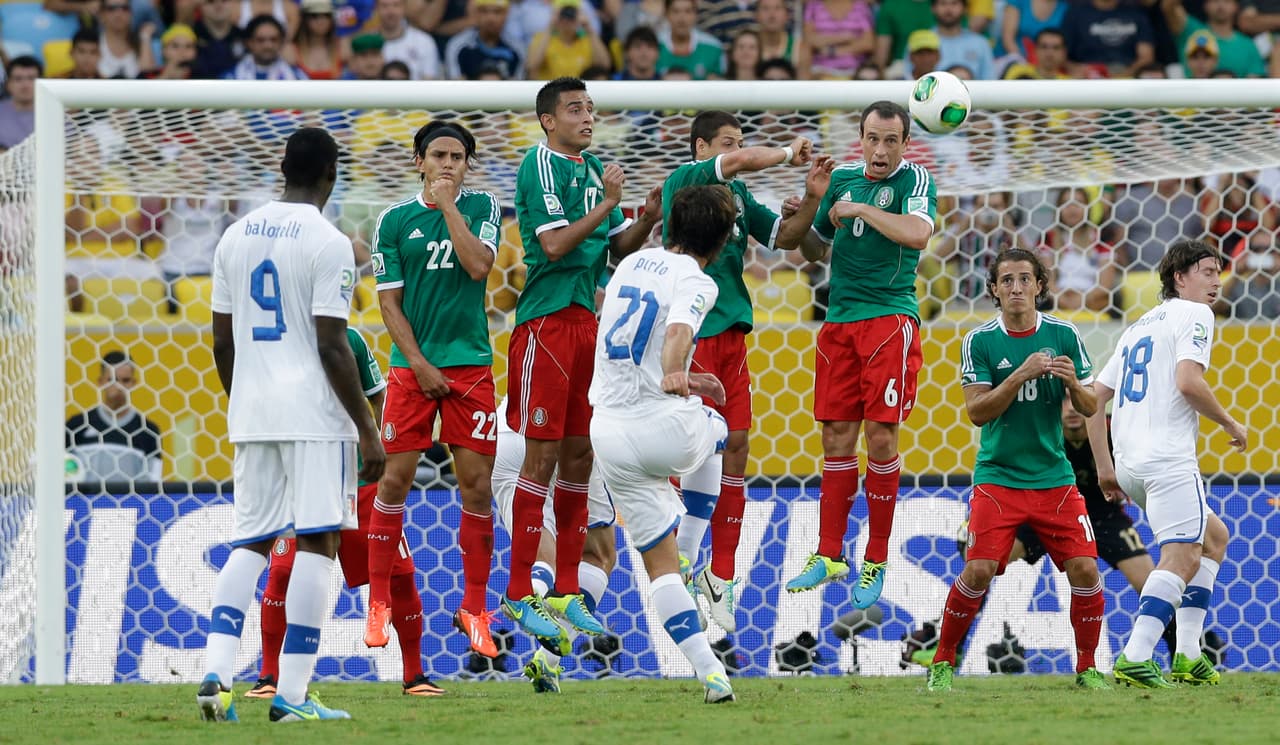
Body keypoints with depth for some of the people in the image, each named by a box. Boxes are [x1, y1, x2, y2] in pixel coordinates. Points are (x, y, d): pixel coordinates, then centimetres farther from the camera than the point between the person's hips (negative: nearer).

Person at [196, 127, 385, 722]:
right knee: (316, 541, -2)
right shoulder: (327, 243, -9)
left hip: (250, 410, 6)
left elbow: (221, 342, 13)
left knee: (250, 541, 12)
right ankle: (292, 695, -5)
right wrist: (368, 429, -8)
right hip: (314, 413, -6)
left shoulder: (236, 237, 10)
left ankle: (217, 674, -4)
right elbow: (332, 345, -13)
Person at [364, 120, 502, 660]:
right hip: (412, 365, 0)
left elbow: (479, 266, -10)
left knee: (476, 486, -3)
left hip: (471, 363, 0)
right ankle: (379, 601, 9)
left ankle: (474, 610, 6)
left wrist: (449, 205, -8)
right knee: (395, 479, -3)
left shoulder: (481, 206, 6)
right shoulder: (395, 220, 3)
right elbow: (389, 301, 3)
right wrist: (421, 365, -6)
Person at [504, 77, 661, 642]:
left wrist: (646, 220, 0)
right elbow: (554, 244, -18)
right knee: (543, 453, -8)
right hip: (546, 320, -8)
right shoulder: (542, 165, -9)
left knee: (579, 454, 9)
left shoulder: (594, 169, 15)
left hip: (586, 317, 8)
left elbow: (620, 247, 18)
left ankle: (565, 591, 15)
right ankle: (518, 594, -4)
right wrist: (607, 203, -17)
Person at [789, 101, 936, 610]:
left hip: (890, 316, -5)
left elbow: (918, 233, -23)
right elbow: (816, 250, 24)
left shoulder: (914, 180, -3)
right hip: (840, 319, 5)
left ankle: (876, 561, 1)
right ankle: (829, 554, 10)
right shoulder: (842, 179, 13)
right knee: (837, 437, 3)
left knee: (881, 435, -8)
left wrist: (861, 209, -16)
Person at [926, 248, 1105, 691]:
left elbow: (1089, 408, 4)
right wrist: (1019, 376, -22)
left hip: (1054, 476, 2)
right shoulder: (980, 341, -4)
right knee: (978, 571, -14)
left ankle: (1087, 668, 8)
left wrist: (1073, 383, -18)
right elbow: (976, 412, -10)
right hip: (997, 476, -2)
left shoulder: (1063, 336, 1)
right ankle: (942, 663, 5)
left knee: (1085, 570, -8)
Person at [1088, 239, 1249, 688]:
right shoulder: (1194, 315, -1)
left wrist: (1104, 466, 23)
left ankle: (1187, 655, 10)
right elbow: (1188, 381, -17)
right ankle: (1134, 659, -27)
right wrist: (1230, 424, -3)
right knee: (1182, 557, -13)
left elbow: (1094, 397, 22)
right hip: (1168, 457, -9)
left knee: (1214, 536, 20)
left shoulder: (1140, 326, 25)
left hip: (1130, 463, 9)